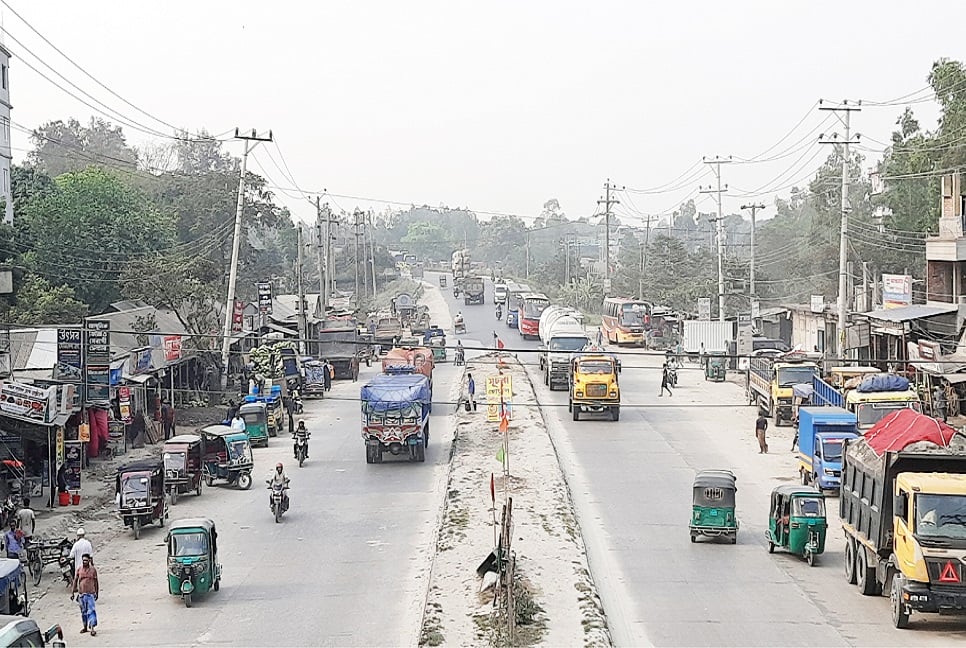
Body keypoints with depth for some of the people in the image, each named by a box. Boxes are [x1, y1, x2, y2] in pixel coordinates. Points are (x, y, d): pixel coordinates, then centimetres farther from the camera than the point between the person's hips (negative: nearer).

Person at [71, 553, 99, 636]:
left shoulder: (93, 569, 2)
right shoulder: (79, 570, 4)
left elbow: (96, 582, 9)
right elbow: (75, 581, 8)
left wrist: (97, 593, 11)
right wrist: (72, 593, 3)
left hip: (91, 593, -2)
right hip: (81, 594, 2)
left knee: (91, 611, -11)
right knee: (83, 611, 13)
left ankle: (92, 628, -16)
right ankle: (85, 627, 26)